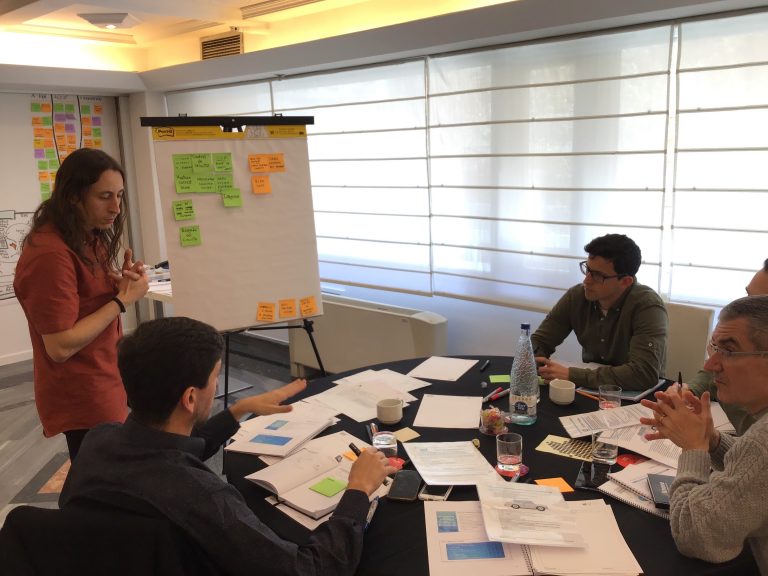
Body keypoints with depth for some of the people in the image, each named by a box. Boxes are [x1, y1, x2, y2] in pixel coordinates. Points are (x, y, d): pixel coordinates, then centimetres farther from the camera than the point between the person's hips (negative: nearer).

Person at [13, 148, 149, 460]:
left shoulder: (90, 239, 6)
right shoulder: (50, 254, -23)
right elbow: (60, 346, -24)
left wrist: (121, 284, -6)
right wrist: (123, 299, -20)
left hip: (106, 385, 9)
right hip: (83, 399, -9)